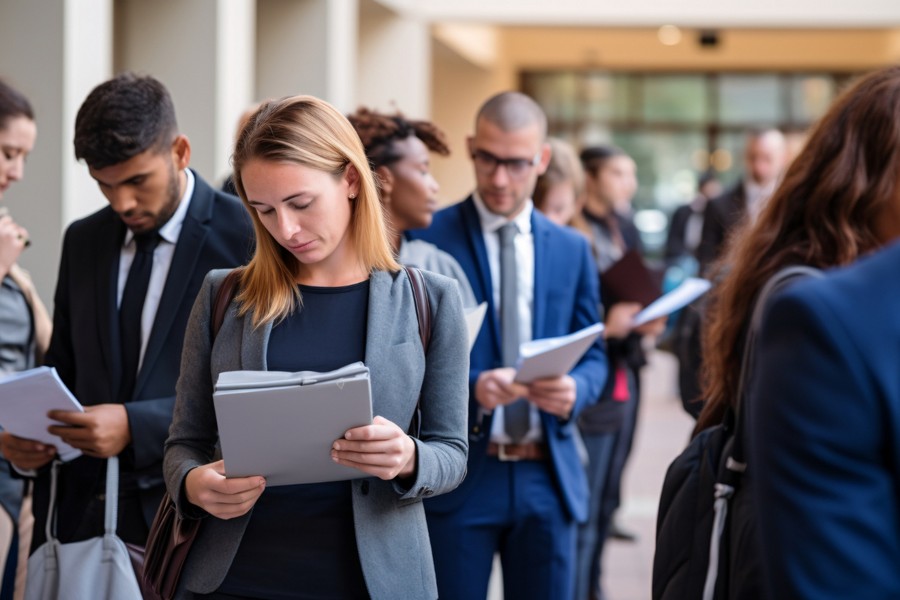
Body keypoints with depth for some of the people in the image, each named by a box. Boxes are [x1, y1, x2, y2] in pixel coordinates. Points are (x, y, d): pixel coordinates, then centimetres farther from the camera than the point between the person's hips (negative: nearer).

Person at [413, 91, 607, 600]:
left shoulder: (572, 249, 10)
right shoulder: (428, 239, -3)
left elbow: (592, 356, 12)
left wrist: (574, 389, -11)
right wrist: (470, 386, -22)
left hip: (548, 477, 4)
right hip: (456, 474, -3)